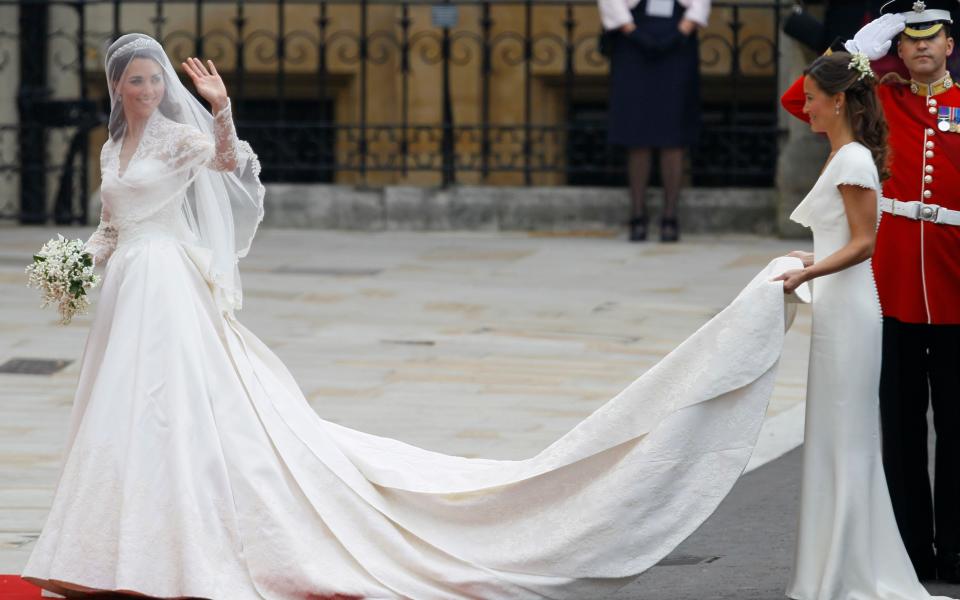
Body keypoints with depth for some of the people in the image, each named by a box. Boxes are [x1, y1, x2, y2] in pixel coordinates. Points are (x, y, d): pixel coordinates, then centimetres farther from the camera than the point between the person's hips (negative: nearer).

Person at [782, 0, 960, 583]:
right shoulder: (878, 101, 7)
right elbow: (798, 100, 3)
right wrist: (861, 49, 0)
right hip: (892, 289, 1)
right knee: (902, 425, 5)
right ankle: (912, 550, 11)